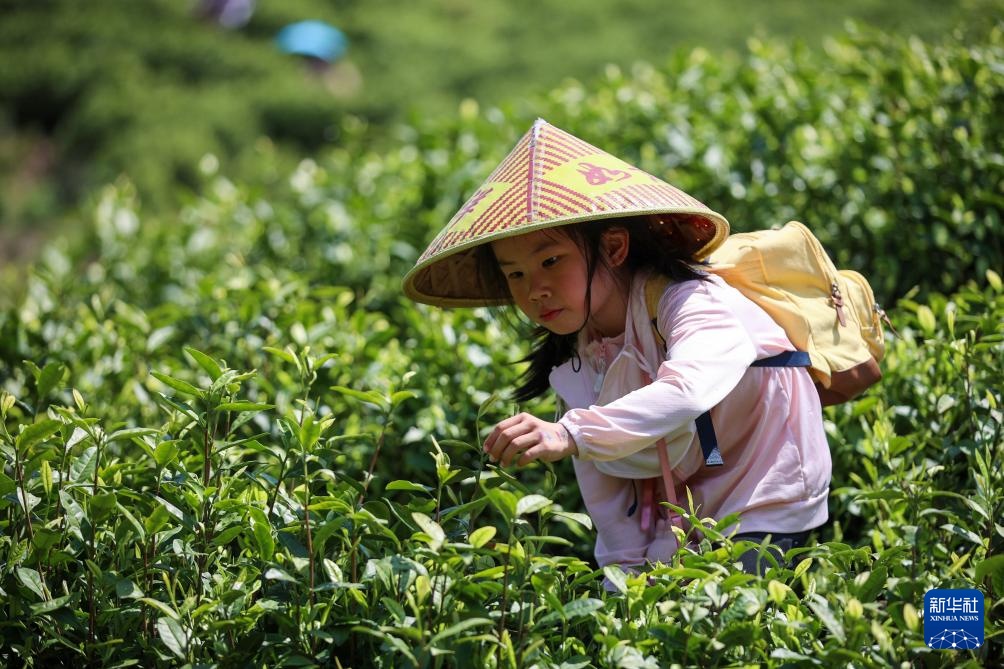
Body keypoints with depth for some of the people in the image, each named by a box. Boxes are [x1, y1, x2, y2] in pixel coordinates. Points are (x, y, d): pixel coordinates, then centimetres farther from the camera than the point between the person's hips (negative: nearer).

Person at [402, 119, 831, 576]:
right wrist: (626, 569, -7)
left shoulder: (689, 301, -22)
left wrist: (570, 435, -55)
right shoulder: (572, 362, 1)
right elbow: (602, 487, 5)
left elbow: (685, 392, -44)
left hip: (763, 517, -6)